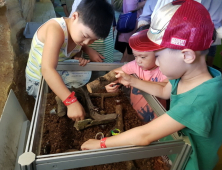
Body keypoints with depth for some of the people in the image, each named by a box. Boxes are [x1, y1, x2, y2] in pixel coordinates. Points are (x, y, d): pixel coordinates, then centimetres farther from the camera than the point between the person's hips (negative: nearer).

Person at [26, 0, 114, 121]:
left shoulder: (80, 30, -13)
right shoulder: (56, 30, -34)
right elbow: (47, 70, -46)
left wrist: (79, 57, -16)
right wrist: (71, 102, -52)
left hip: (58, 76, 6)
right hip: (39, 80, -6)